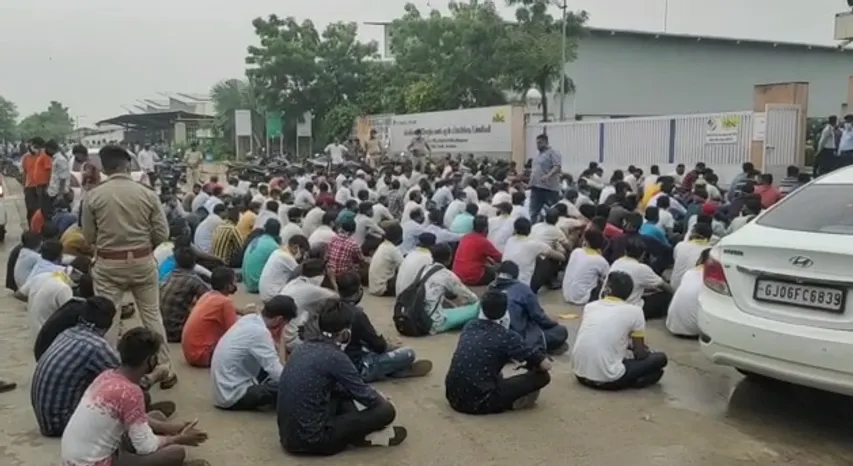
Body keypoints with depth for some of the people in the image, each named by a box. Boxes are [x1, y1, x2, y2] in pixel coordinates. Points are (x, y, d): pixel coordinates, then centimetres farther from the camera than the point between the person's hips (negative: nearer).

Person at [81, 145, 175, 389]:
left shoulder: (93, 196, -7)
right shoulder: (147, 193, -7)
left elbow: (88, 236, 1)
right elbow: (162, 233, -5)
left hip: (108, 264, -1)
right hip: (142, 261, 1)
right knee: (152, 315, 12)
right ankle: (164, 371, 18)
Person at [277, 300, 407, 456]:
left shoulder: (304, 347, 7)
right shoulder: (334, 356, -17)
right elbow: (363, 394, -4)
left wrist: (374, 395, 24)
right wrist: (381, 399, 18)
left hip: (288, 434, 9)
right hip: (311, 440, -8)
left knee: (340, 390, 28)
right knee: (386, 410, -6)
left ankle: (357, 431, 15)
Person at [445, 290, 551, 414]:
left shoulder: (469, 327, 9)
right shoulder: (506, 336, -8)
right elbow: (546, 365, -4)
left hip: (453, 397, 7)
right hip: (479, 402, -7)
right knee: (542, 376, 0)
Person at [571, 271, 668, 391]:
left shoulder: (589, 306, 12)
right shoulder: (634, 311, 0)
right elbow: (640, 354, 6)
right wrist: (646, 351, 30)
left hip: (580, 373, 5)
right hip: (607, 378, -4)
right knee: (660, 358, 16)